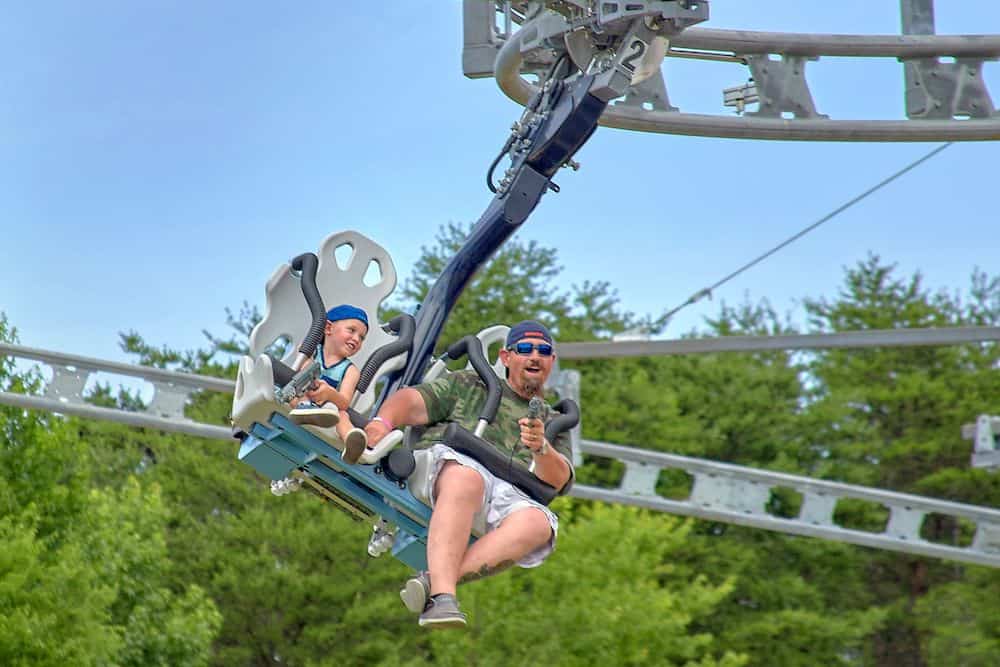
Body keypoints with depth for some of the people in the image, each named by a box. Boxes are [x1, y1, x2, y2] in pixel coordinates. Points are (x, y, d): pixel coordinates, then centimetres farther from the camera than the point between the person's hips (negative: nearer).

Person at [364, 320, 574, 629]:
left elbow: (557, 481, 14)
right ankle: (443, 594, -55)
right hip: (446, 462, -2)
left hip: (508, 494, 2)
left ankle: (431, 582, -47)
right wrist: (383, 421, -11)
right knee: (466, 480, -41)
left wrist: (541, 449, -9)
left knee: (537, 523, -35)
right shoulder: (468, 385, 29)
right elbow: (413, 400, 13)